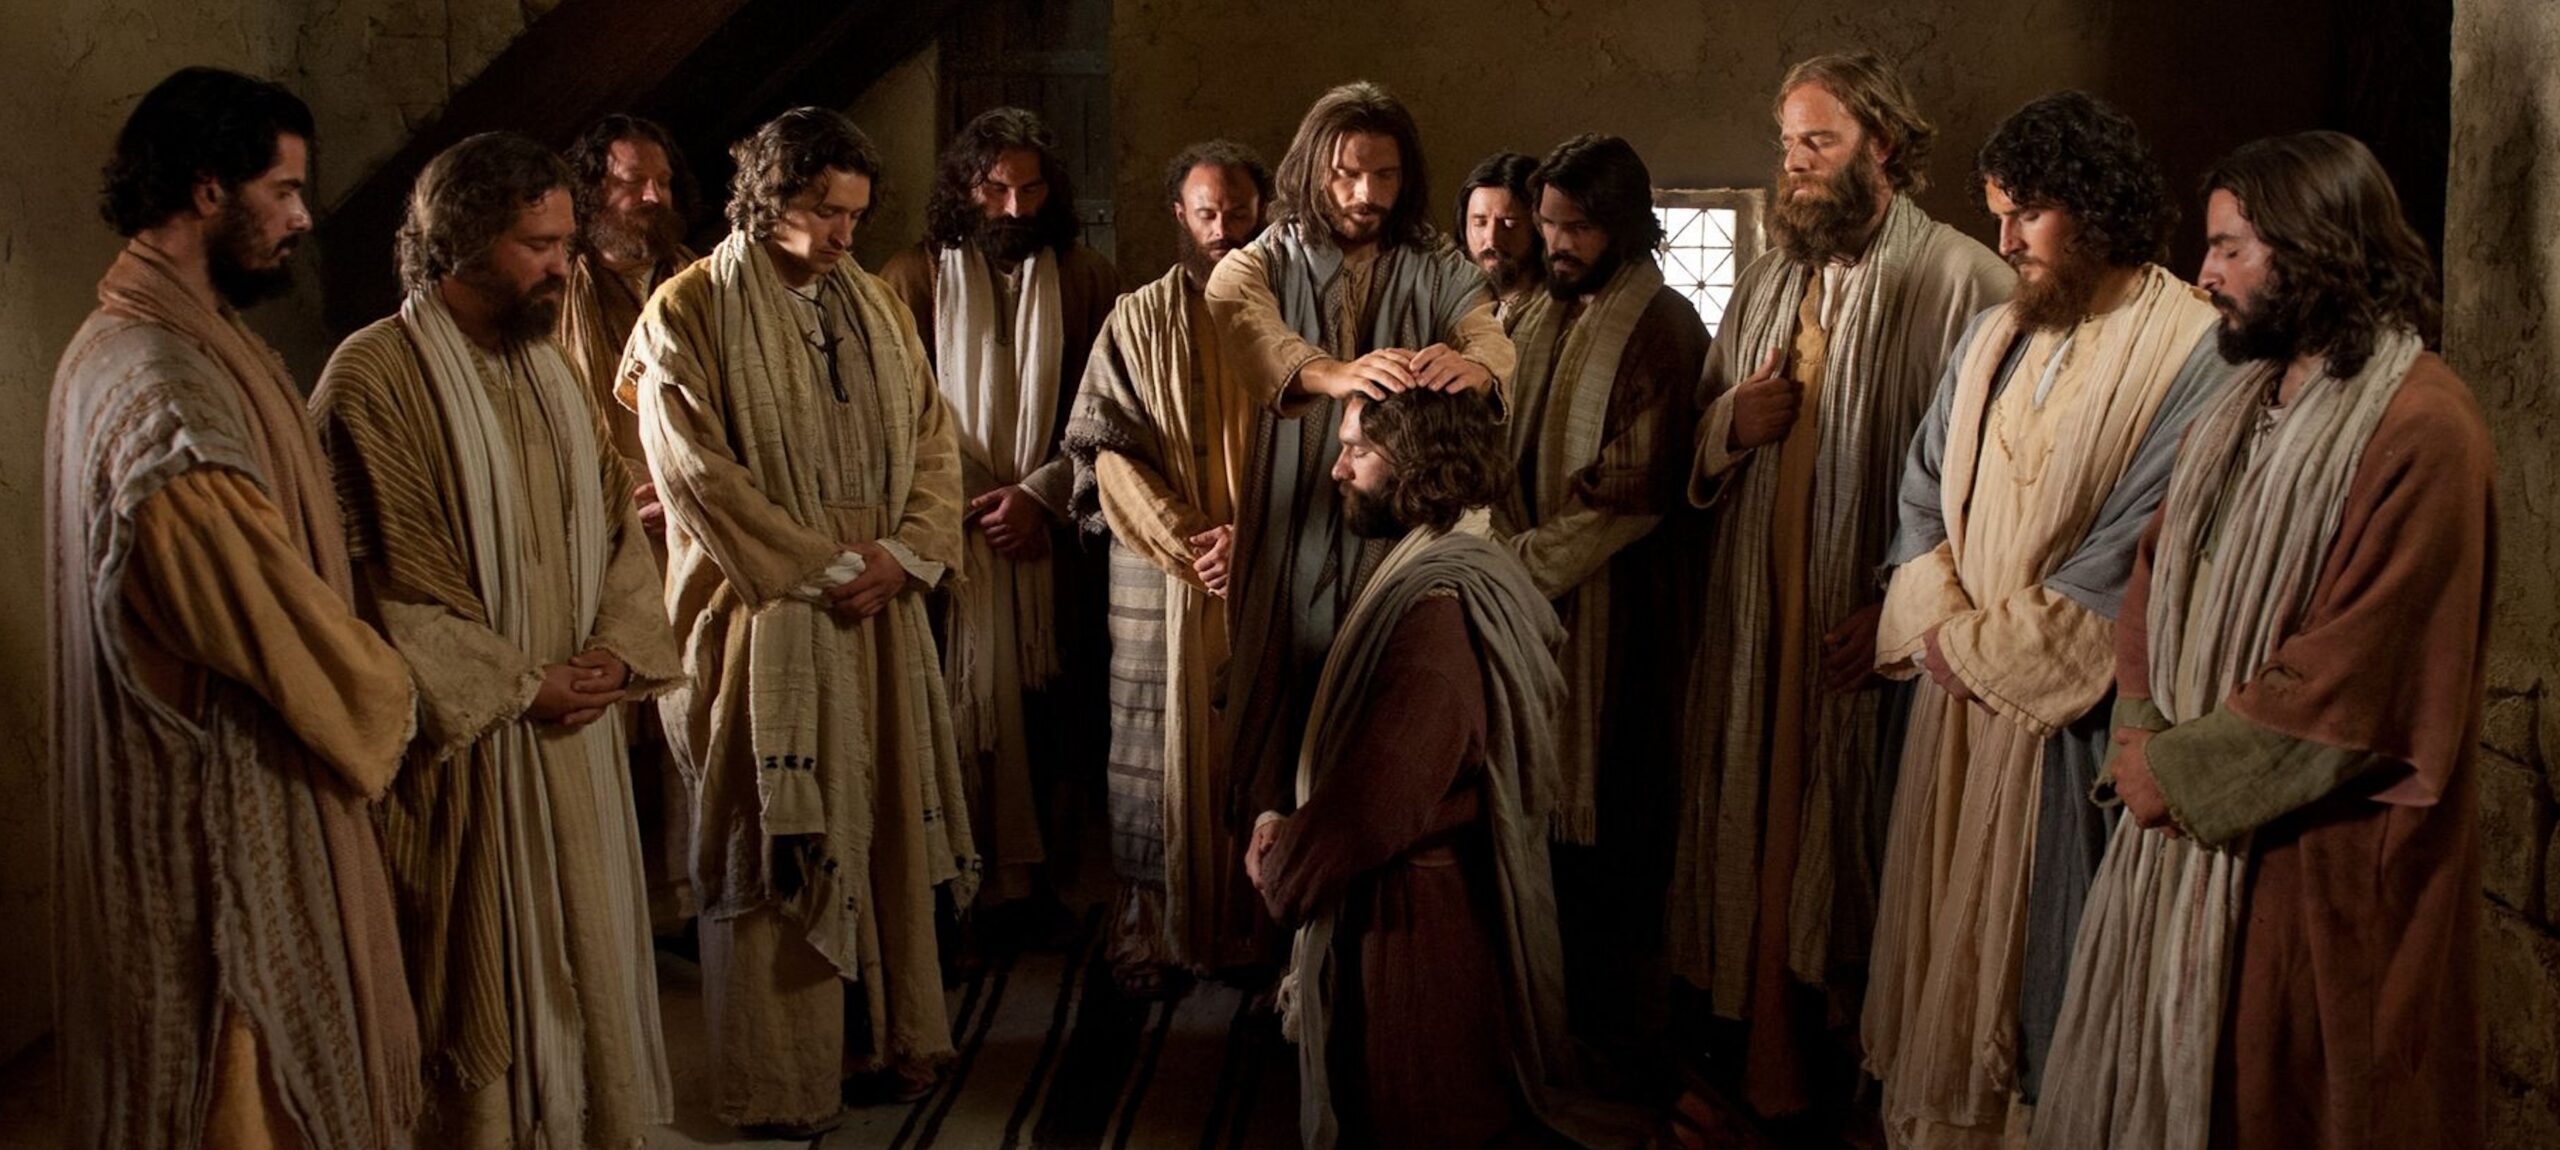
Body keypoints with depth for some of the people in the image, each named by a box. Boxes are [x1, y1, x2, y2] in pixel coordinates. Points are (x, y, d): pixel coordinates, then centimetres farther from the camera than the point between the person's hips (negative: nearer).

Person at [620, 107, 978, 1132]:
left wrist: (909, 551, -6)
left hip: (880, 613, 6)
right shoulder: (691, 310, -6)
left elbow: (931, 434, 11)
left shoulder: (871, 304, 12)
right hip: (767, 616, -5)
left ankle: (889, 1034, 24)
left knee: (887, 825, 10)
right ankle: (779, 1074, 12)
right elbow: (700, 470, -12)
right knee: (777, 842, 0)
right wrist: (824, 568, -13)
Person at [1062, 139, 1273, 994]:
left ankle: (1252, 923, 13)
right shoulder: (1138, 321, 6)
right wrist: (1187, 541, -13)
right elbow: (1108, 451, -2)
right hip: (1160, 579, -1)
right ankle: (1152, 933, 12)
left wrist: (1249, 535, -13)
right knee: (1161, 755, 3)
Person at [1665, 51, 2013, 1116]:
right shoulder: (1769, 279, 15)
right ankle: (1773, 1063, 25)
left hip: (1873, 633, -6)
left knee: (1855, 854, 2)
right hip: (1757, 621, 6)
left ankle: (1866, 1077, 18)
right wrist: (1732, 421, -2)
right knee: (1761, 838, 11)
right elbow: (1701, 447, 21)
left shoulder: (1962, 279, -11)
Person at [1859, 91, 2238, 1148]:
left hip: (2071, 708, -6)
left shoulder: (2191, 349, -10)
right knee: (1942, 929, 12)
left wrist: (1990, 646, -11)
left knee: (2035, 938, 2)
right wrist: (1937, 623, -5)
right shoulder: (1994, 335, 11)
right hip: (1962, 683, 6)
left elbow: (2135, 545, -15)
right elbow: (1923, 486, 12)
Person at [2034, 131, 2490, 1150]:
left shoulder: (2421, 427, -18)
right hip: (2184, 819, 8)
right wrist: (2142, 735, -3)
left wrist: (2180, 769, -15)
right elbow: (2156, 571, 12)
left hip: (2314, 859, -8)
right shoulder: (2242, 404, 11)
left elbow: (2356, 677, -22)